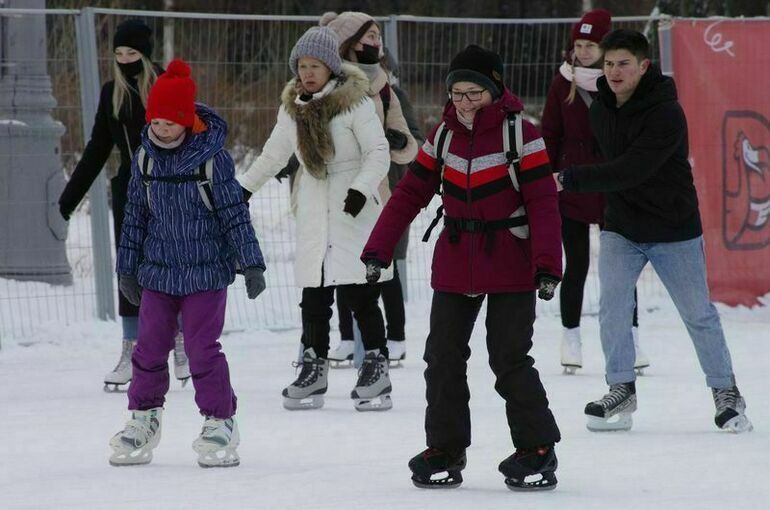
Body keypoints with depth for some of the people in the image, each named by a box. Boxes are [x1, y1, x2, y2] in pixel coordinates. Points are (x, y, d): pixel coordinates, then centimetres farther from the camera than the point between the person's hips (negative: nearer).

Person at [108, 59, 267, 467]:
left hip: (206, 270, -4)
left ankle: (219, 422, 8)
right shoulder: (145, 159, 2)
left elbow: (235, 213, -7)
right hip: (158, 270, 4)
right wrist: (127, 267, 13)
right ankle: (143, 418, 20)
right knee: (150, 346, 7)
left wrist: (251, 263, -10)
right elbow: (135, 216, 11)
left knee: (202, 348, -4)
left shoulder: (212, 159, -11)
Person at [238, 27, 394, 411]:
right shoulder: (292, 107, 9)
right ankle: (313, 367, 12)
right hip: (314, 210, 5)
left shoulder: (355, 102, -10)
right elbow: (274, 154, 22)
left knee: (359, 289, -10)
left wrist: (362, 188, -24)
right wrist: (244, 186, 27)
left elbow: (378, 152, -11)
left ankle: (376, 365, -2)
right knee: (313, 292, 4)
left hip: (354, 209, -5)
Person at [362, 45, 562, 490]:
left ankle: (537, 449, 5)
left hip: (510, 266, -5)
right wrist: (378, 250, 2)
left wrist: (547, 266, -22)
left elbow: (543, 202, -14)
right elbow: (410, 194, 7)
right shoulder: (444, 136, 6)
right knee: (443, 357, 5)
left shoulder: (520, 134, -10)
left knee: (510, 359, -7)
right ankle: (445, 451, 16)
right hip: (455, 265, 5)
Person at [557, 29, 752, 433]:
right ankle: (621, 389, -2)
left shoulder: (667, 114, -24)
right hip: (620, 228, 5)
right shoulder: (600, 109, -2)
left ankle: (725, 391, 18)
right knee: (612, 305, -12)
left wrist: (570, 180, -36)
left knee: (698, 313, 4)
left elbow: (629, 171, -32)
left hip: (673, 229, -5)